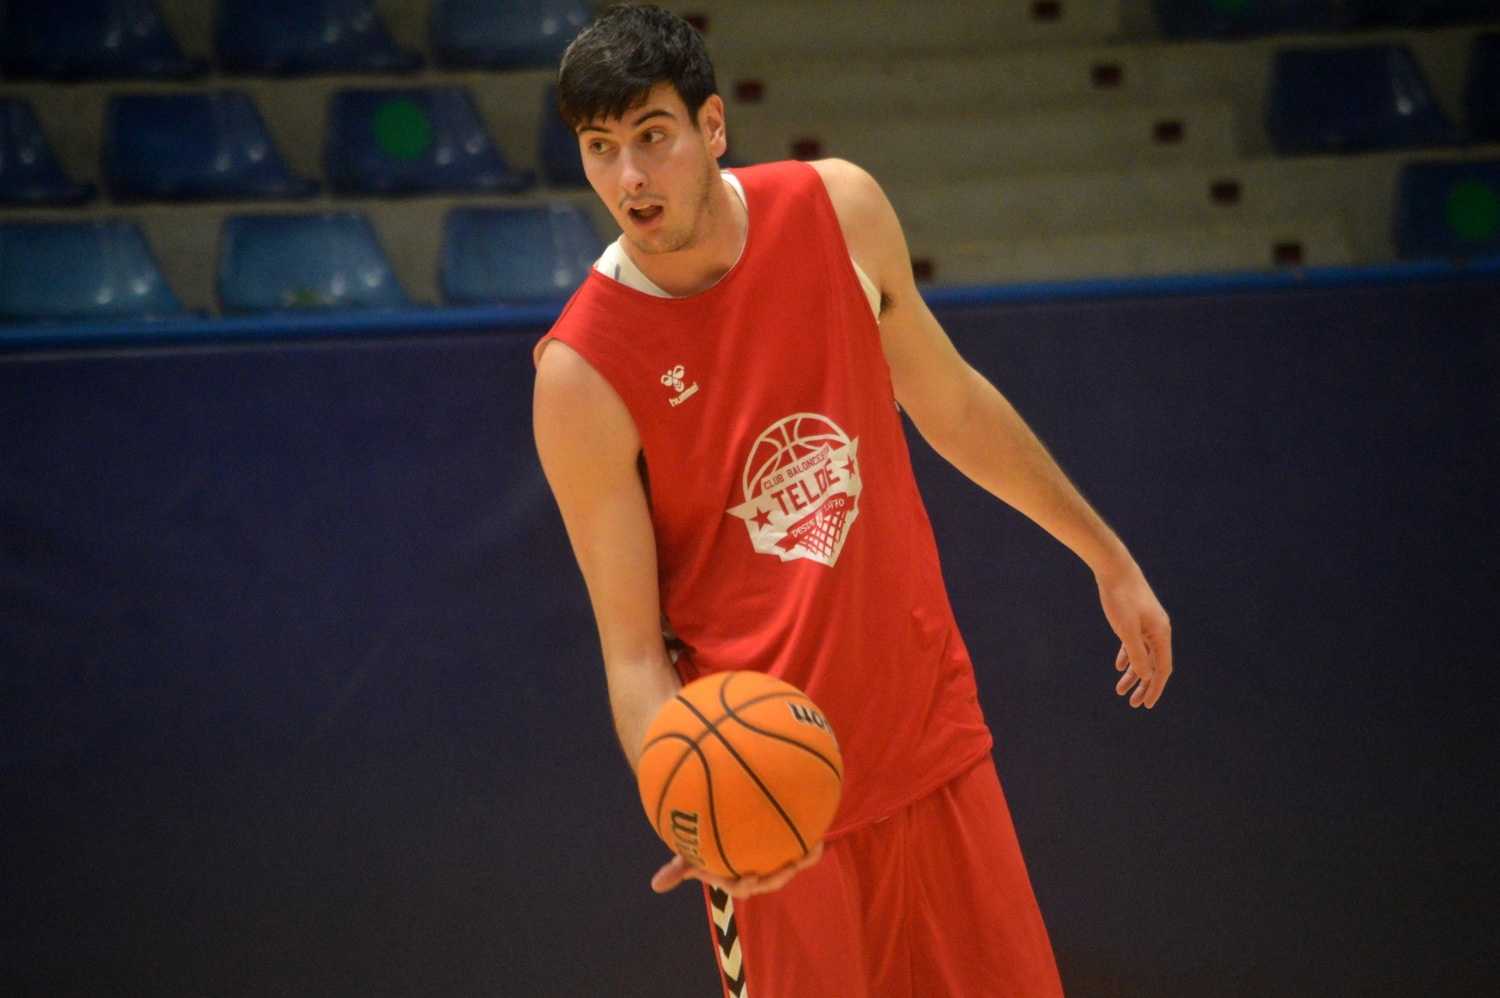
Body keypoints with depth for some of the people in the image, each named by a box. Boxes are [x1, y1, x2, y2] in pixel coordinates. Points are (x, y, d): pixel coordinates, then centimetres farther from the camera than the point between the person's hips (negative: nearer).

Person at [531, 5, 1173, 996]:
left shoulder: (839, 209, -4)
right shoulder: (582, 375, -16)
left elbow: (949, 403, 12)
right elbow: (633, 648, -13)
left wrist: (1108, 558, 19)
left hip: (931, 731, 4)